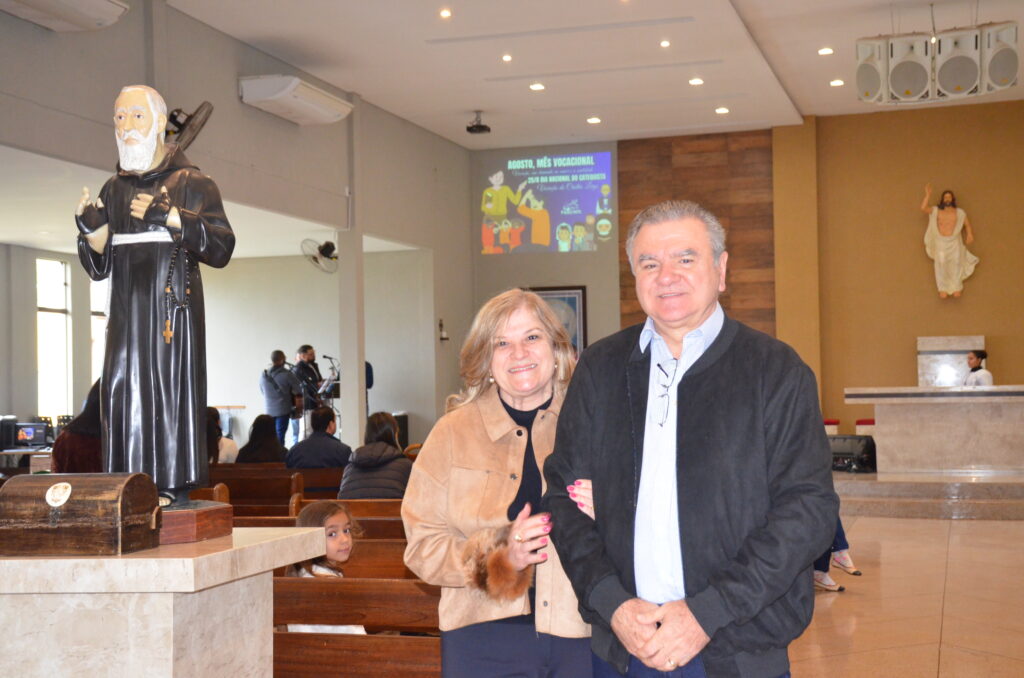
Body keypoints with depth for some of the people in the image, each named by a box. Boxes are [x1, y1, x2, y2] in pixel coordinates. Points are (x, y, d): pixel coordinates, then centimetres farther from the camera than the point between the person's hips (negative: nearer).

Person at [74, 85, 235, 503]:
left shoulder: (191, 184, 4)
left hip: (173, 307, -4)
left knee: (171, 393, -8)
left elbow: (222, 248, -7)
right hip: (126, 312, 5)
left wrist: (171, 217, -17)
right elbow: (99, 267, 16)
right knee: (122, 395, -2)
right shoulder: (114, 190, 17)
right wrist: (89, 228, -3)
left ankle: (175, 490, -5)